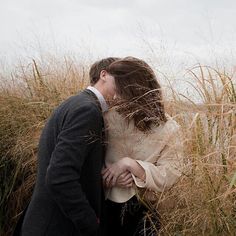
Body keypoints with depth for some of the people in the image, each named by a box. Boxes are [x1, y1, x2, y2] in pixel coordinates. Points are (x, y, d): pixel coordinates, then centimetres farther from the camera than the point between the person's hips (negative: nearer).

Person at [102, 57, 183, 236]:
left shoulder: (168, 129, -12)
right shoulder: (108, 117, -6)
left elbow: (168, 178, -16)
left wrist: (130, 164, -24)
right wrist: (111, 175, -18)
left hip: (142, 213, -2)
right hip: (105, 206, 2)